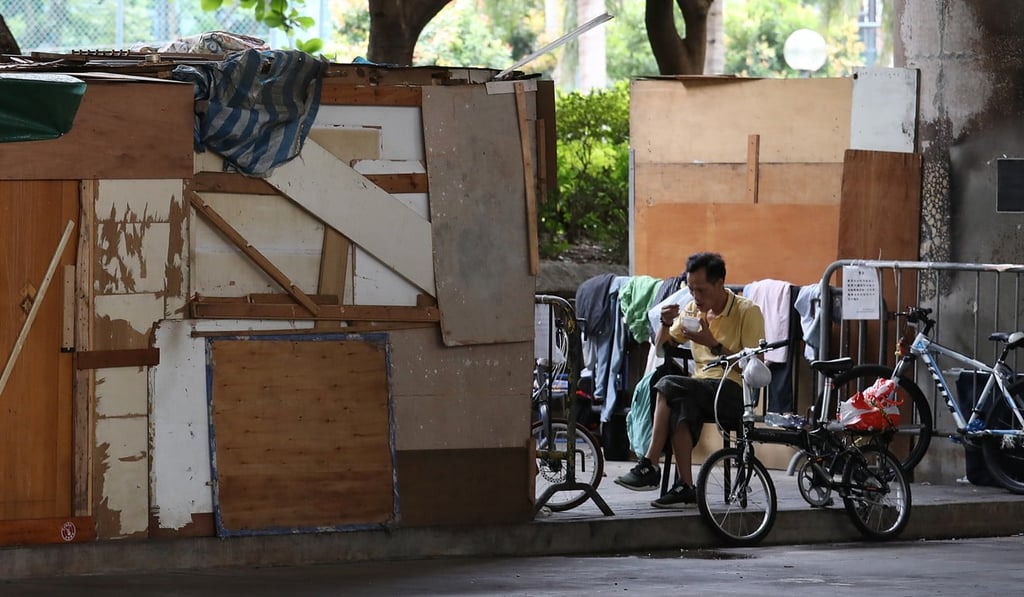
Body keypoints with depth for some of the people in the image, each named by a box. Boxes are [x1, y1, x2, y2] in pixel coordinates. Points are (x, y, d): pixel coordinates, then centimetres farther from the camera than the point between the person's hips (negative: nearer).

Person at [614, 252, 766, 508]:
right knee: (681, 406, -34)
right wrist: (665, 324, -1)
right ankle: (685, 487, -38)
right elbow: (661, 348, 20)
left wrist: (713, 344, -17)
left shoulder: (747, 312, -2)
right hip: (701, 390, 5)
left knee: (669, 386, -29)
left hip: (734, 393, -5)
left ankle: (649, 466, -28)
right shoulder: (693, 309, 16)